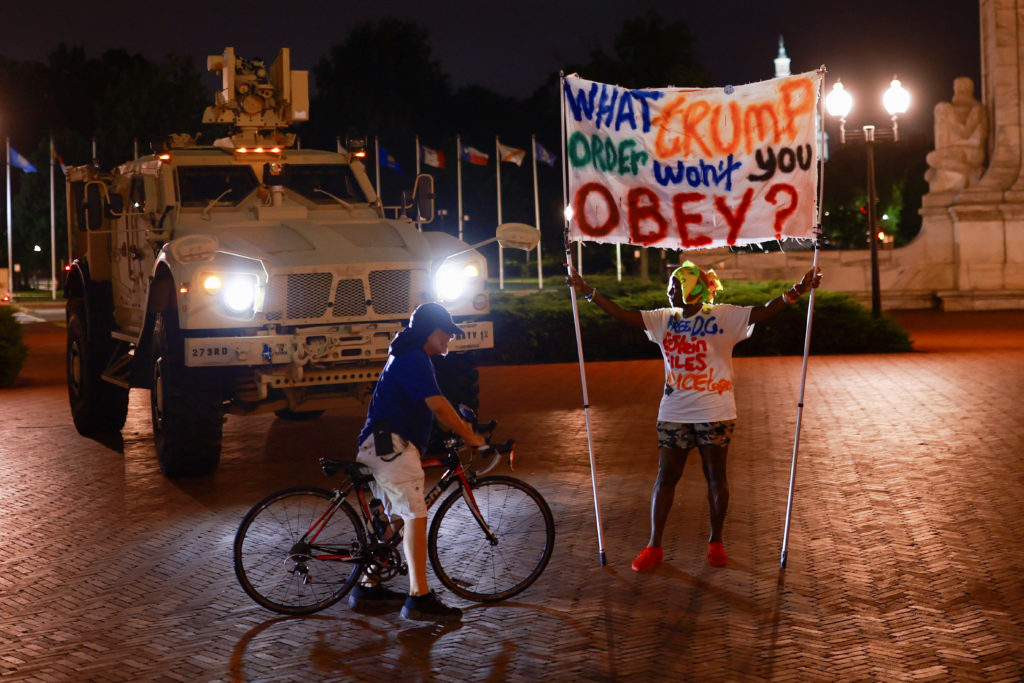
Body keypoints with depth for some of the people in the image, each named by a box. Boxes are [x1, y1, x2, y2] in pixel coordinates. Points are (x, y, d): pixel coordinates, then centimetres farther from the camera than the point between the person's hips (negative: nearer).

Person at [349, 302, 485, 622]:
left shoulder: (409, 356, 23)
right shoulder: (414, 359, -12)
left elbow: (434, 405, 28)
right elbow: (437, 406, -17)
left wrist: (460, 425, 18)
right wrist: (469, 436, -9)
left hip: (384, 445, 12)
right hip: (391, 444, -12)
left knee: (393, 518, 16)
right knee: (415, 515, -17)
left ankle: (367, 587, 21)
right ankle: (419, 598, -22)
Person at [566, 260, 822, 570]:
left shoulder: (723, 317, -6)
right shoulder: (664, 319, 6)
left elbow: (763, 312, -17)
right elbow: (623, 315, 3)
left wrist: (795, 292, -32)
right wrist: (586, 290, -3)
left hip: (714, 413, -3)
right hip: (673, 413, 3)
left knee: (716, 477, 7)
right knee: (666, 477, 4)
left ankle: (716, 542, 23)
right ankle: (654, 546, 11)